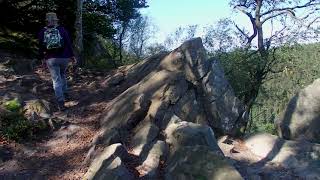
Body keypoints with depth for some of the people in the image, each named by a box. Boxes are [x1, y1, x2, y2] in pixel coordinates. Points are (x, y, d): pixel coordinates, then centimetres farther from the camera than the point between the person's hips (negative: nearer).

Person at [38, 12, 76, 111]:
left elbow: (41, 47, 5)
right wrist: (72, 56, 2)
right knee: (63, 75, 27)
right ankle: (64, 93, 32)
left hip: (51, 59, 0)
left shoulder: (42, 32, 2)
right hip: (64, 58, 0)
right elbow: (69, 44, -4)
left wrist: (42, 58, 16)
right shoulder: (62, 30, -1)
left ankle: (61, 103, -5)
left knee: (56, 80, 1)